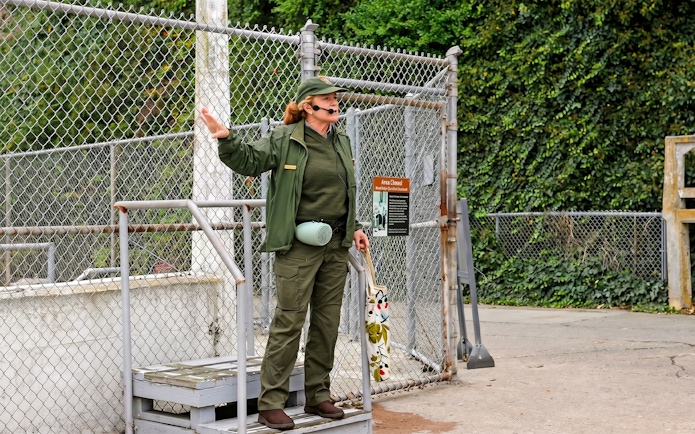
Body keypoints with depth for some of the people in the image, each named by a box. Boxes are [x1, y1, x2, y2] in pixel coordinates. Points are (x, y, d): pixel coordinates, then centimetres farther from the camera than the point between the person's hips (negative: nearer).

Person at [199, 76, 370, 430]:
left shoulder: (341, 142, 14)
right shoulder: (283, 140, -5)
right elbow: (249, 161, -12)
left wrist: (353, 227, 19)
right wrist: (226, 139, -28)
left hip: (336, 245, 7)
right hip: (298, 245, -7)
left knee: (327, 322, 11)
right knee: (289, 322, -7)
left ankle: (318, 396, 22)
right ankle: (270, 404, 0)